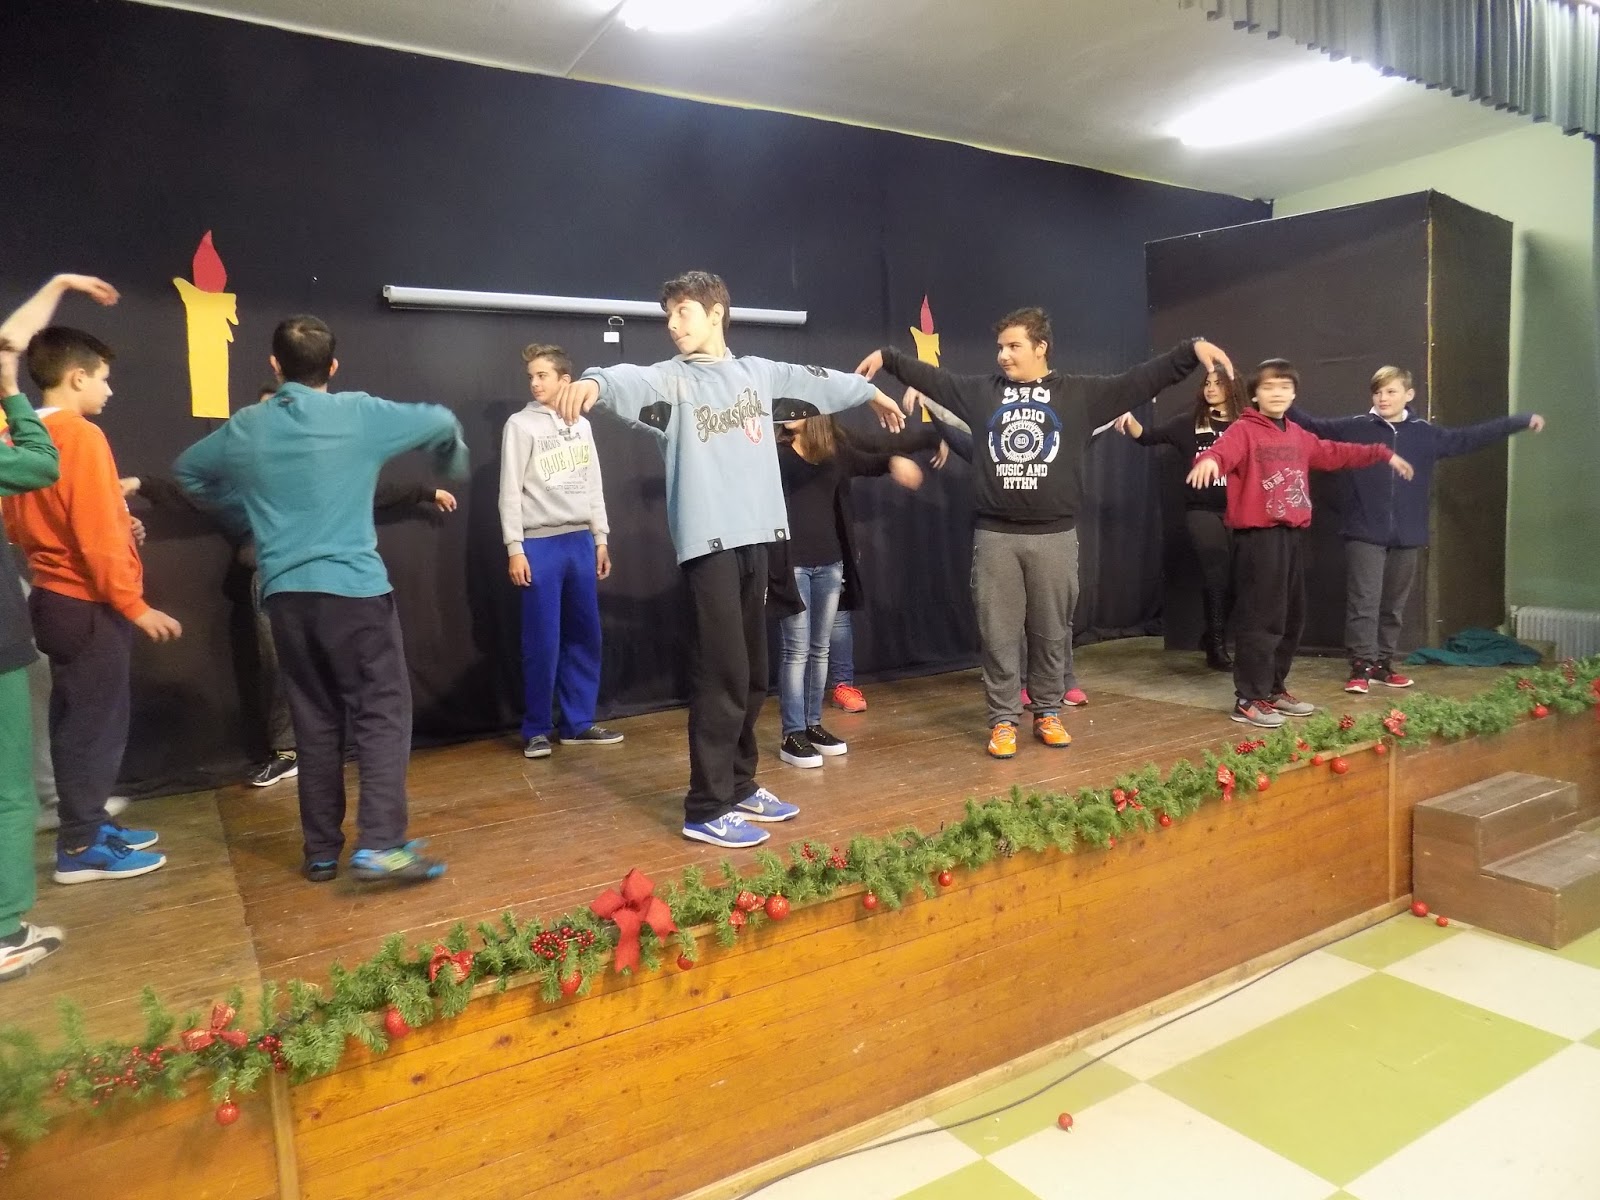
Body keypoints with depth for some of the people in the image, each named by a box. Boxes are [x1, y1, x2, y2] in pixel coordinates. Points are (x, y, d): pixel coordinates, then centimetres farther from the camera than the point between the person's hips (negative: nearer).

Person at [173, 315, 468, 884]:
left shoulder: (245, 428, 10)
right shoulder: (360, 414, -1)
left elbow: (186, 471, 27)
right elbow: (442, 423, 12)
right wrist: (452, 466, 32)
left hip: (284, 593, 4)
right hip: (354, 587, -4)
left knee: (315, 721, 11)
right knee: (382, 713, -1)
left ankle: (321, 850, 17)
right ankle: (379, 844, -10)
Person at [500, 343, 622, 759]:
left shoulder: (582, 425, 13)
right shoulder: (520, 425, -1)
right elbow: (510, 491, -5)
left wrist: (601, 539, 11)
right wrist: (515, 548, -11)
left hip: (580, 541, 5)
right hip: (540, 544, -5)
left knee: (585, 636, 6)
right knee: (543, 641, -3)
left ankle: (578, 723, 16)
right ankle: (537, 729, 8)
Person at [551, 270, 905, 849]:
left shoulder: (759, 373, 14)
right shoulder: (670, 378, -1)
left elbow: (818, 381, 28)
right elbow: (630, 379, -23)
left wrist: (872, 393, 43)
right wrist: (593, 382, -46)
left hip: (754, 537, 6)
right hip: (707, 542, -5)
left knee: (752, 674, 13)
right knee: (722, 675, -7)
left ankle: (740, 785, 27)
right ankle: (706, 808, 3)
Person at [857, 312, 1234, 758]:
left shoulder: (1080, 392, 3)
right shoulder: (981, 391, 8)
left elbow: (1142, 379, 0)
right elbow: (930, 376, 16)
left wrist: (1193, 349, -8)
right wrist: (888, 356, 16)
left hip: (1056, 536, -1)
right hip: (995, 536, 1)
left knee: (1051, 631, 9)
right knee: (998, 632, 4)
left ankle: (1048, 712, 24)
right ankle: (1003, 719, 13)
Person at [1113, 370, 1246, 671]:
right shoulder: (1189, 423, 3)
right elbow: (1149, 437, -5)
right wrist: (1130, 422, -24)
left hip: (1236, 511, 2)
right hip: (1202, 511, -2)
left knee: (1235, 576, 7)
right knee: (1217, 574, -8)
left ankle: (1212, 638, 27)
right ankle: (1217, 644, 5)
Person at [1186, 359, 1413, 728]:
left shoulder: (1297, 436, 18)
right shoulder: (1244, 430, -6)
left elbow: (1335, 454, 33)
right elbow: (1225, 450, -28)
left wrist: (1384, 454, 39)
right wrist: (1209, 460, -51)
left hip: (1293, 535, 8)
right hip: (1258, 536, -8)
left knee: (1291, 618, 14)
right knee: (1260, 618, -8)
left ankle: (1274, 689, 27)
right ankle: (1249, 700, -1)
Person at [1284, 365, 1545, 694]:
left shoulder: (1426, 433, 7)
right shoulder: (1355, 428, -1)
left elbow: (1469, 438, 17)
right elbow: (1314, 426, -4)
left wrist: (1522, 420, 20)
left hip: (1407, 536, 4)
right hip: (1364, 534, -3)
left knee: (1394, 605, 12)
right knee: (1364, 602, -5)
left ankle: (1383, 663, 23)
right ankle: (1361, 666, 1)